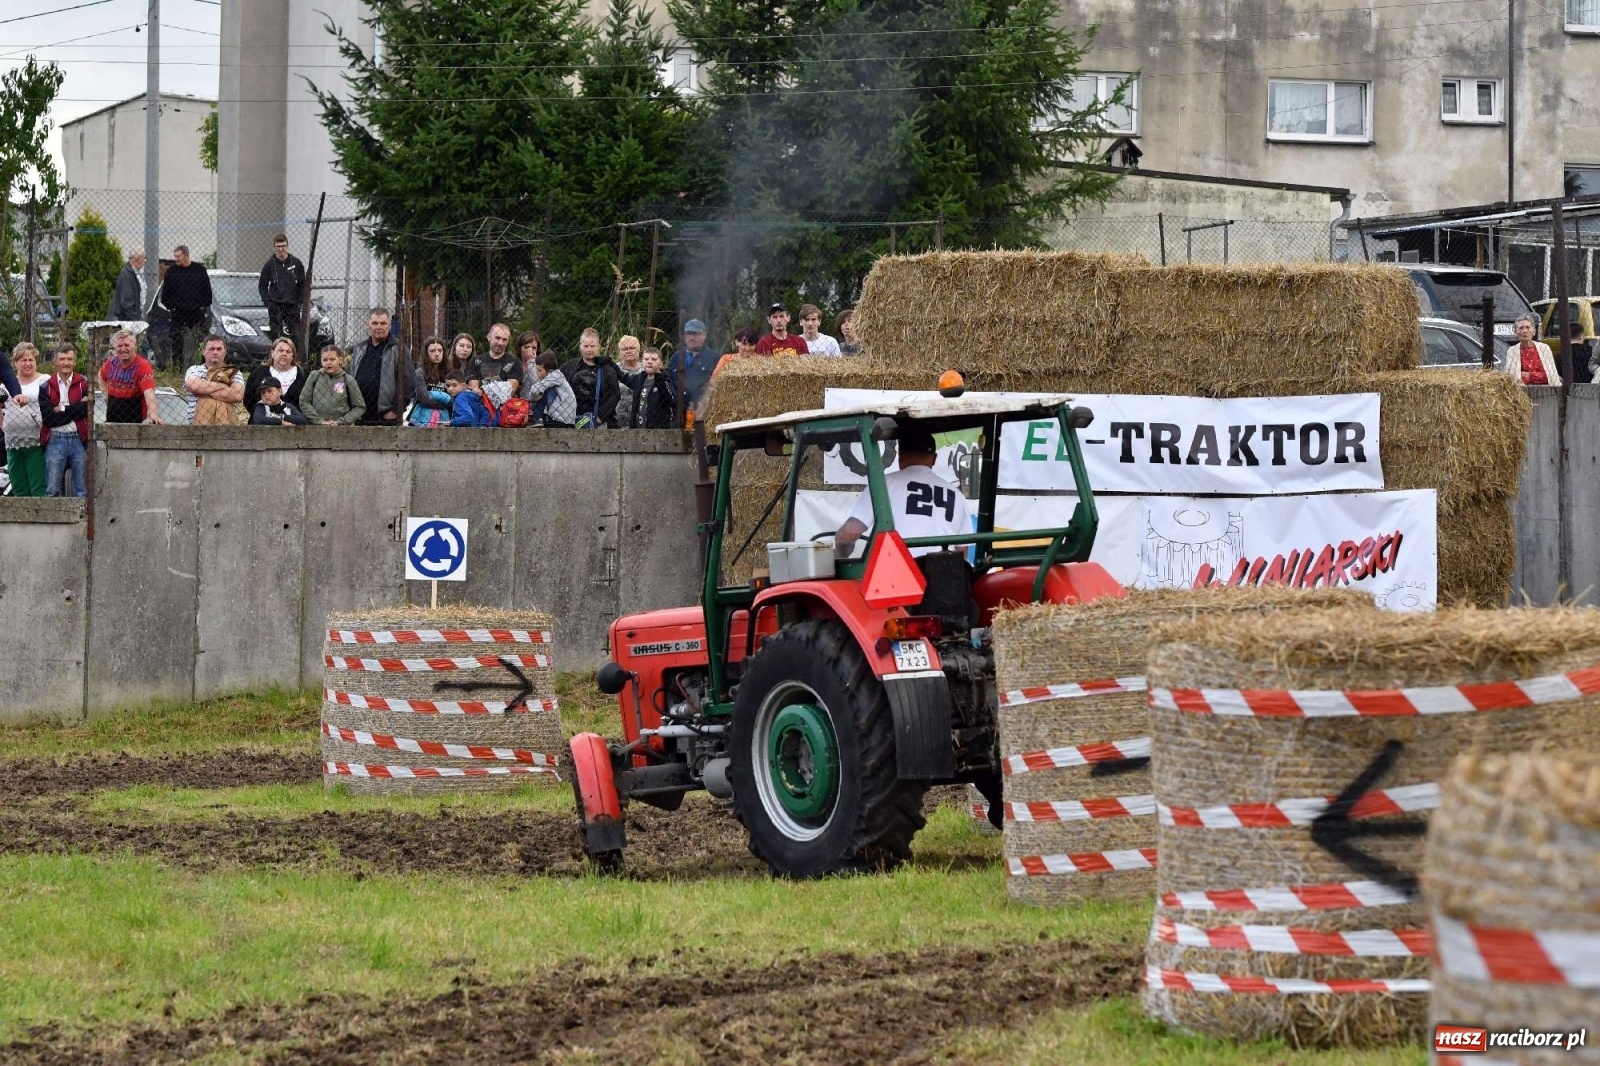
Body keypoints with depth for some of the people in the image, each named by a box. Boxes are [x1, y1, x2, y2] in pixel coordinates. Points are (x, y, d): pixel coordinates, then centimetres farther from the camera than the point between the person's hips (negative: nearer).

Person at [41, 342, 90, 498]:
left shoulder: (84, 384, 6)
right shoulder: (46, 387, 6)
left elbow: (88, 409, -7)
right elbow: (48, 418, -6)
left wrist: (63, 409, -8)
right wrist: (77, 408, -9)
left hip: (79, 439, 0)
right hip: (55, 440, 0)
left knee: (82, 491, 2)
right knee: (52, 491, -1)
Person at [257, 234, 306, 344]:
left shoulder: (296, 263, 5)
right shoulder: (270, 265, 3)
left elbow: (302, 285, 10)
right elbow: (262, 286, 8)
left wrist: (300, 301, 0)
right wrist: (267, 301, -3)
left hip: (292, 306, 0)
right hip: (275, 306, 0)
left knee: (296, 335, -3)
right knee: (274, 335, -3)